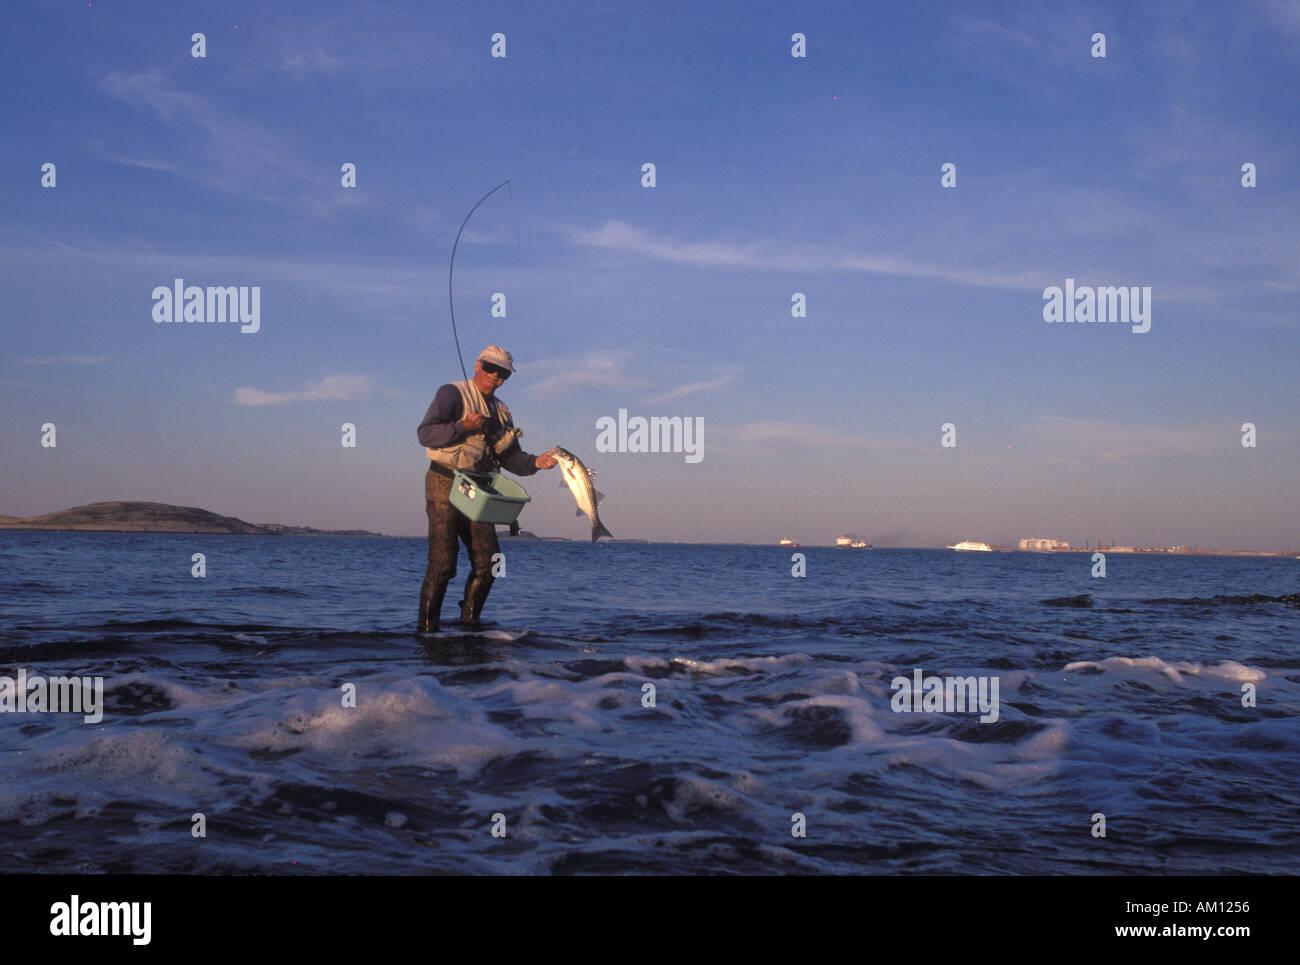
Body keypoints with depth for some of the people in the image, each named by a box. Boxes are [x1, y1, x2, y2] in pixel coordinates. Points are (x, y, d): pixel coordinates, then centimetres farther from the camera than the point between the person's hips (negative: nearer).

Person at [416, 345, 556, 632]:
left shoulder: (500, 412, 20)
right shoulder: (452, 394, -2)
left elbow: (510, 457, 18)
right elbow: (425, 433, -12)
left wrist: (535, 462, 0)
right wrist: (463, 427, -23)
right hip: (445, 486, -7)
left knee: (488, 561, 1)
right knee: (443, 561, -12)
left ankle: (469, 623, 12)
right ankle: (427, 628, -6)